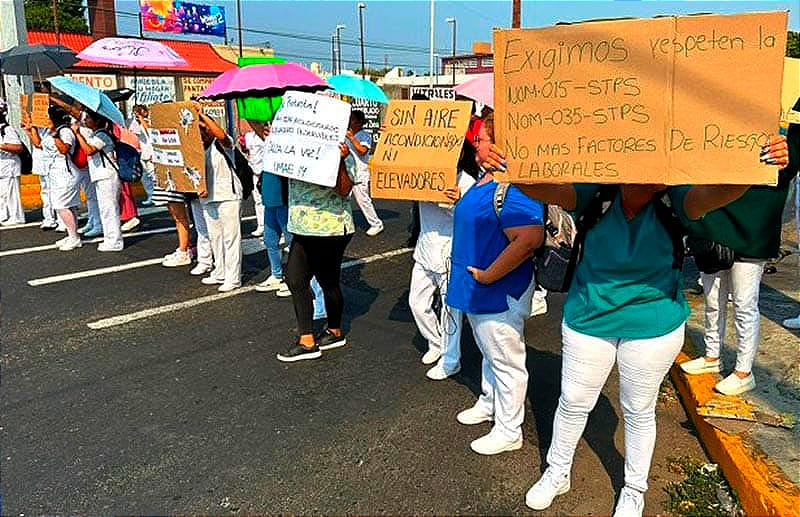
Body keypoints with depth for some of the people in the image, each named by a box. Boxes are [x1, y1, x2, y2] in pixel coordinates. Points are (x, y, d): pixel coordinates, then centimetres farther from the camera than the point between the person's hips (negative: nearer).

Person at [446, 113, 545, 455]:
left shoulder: (512, 189, -27)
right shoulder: (485, 178, 6)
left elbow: (529, 239, -38)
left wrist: (487, 275, -30)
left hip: (499, 294, -10)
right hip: (479, 291, 10)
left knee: (506, 361, 7)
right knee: (489, 353, 27)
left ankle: (508, 431, 24)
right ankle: (489, 404, 48)